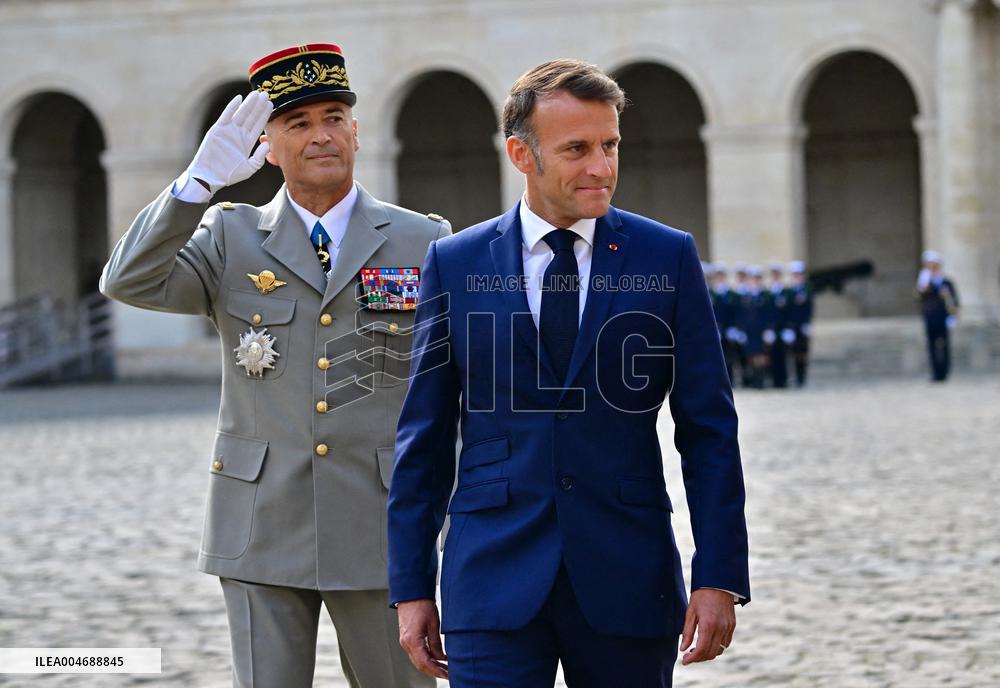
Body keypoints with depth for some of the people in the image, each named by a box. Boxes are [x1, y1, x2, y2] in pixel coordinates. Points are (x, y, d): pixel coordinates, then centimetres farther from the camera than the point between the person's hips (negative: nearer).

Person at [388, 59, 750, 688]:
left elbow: (708, 429, 3)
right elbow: (424, 439, 7)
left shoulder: (668, 257, 4)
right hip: (495, 582, 0)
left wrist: (720, 579, -4)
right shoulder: (455, 263, 5)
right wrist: (412, 588, 3)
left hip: (629, 584, 1)